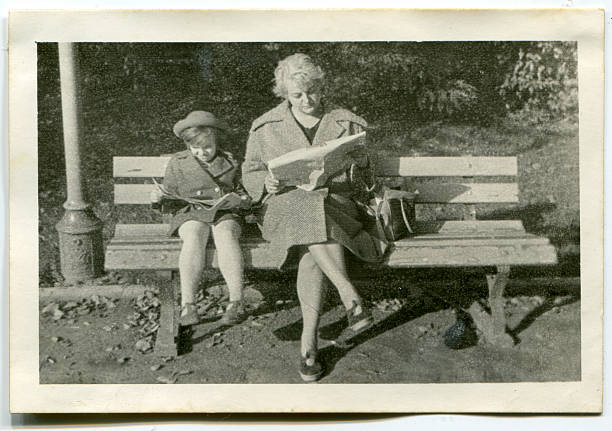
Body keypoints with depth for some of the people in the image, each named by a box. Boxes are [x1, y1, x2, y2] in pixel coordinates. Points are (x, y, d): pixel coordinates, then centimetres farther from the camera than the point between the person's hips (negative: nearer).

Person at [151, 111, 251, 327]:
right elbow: (171, 203, 11)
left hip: (225, 214, 1)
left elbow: (242, 193, 22)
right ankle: (187, 304, -36)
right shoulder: (177, 163, 9)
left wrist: (241, 200, -2)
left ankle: (236, 302, -35)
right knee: (194, 237, -35)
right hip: (191, 214, 0)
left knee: (226, 236, -34)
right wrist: (160, 199, -12)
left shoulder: (230, 163, 12)